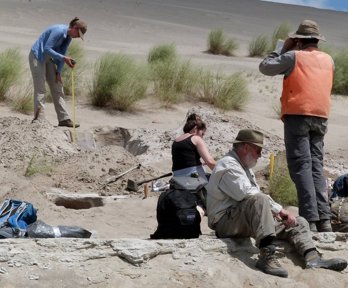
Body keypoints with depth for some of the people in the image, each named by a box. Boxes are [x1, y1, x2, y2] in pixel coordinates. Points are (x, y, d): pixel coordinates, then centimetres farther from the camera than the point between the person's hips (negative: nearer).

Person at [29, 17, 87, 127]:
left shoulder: (68, 37, 2)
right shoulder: (58, 31, -24)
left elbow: (61, 54, 7)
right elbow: (47, 49, -27)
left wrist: (58, 72, 1)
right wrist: (64, 58, -32)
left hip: (48, 58, 9)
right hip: (37, 56, -9)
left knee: (57, 88, 4)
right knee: (40, 88, -11)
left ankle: (64, 119, 5)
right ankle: (39, 119, -10)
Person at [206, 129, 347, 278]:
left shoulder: (244, 166, 23)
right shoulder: (228, 165, -10)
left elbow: (256, 196, 22)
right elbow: (248, 194, -22)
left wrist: (274, 211, 2)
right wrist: (279, 209, -17)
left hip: (246, 221, 10)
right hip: (225, 222, -10)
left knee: (298, 222, 3)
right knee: (258, 199, -37)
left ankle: (312, 258, -25)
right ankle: (267, 256, -47)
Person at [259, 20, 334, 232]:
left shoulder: (294, 56, -1)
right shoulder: (328, 60, 15)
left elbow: (265, 67, 2)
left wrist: (282, 50, 14)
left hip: (297, 116, -5)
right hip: (321, 118, 5)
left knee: (301, 167, -7)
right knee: (317, 167, 8)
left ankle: (310, 219, -16)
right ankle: (324, 219, -1)